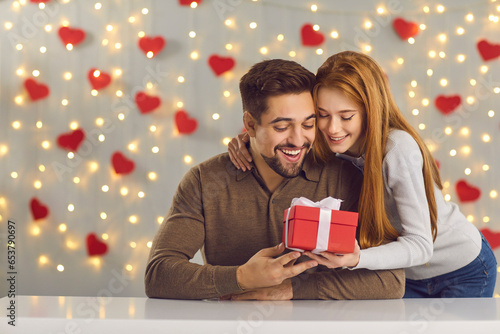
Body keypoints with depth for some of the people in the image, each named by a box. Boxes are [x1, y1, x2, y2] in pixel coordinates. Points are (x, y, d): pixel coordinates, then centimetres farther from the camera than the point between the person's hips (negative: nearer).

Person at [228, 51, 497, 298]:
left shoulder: (398, 149, -34)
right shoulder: (331, 147, -18)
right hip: (406, 276, 5)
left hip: (463, 272, -4)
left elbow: (420, 245, -33)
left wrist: (358, 259, -51)